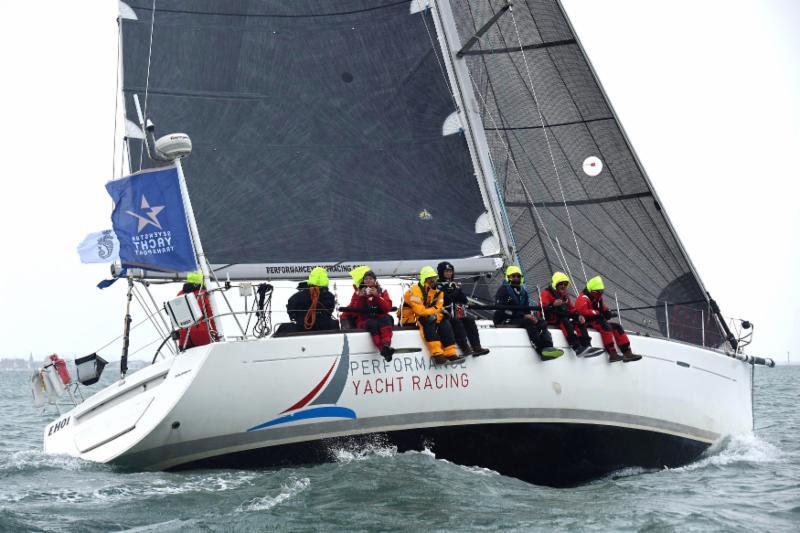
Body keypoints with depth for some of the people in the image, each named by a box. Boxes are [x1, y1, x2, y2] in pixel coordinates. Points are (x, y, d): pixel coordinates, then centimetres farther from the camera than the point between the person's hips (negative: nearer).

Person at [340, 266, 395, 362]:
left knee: (387, 318, -34)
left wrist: (376, 296, -10)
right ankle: (384, 349, -56)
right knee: (373, 324, -37)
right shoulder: (358, 293, 14)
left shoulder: (382, 292, 15)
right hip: (363, 321, -1)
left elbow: (387, 308, -1)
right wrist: (360, 297, -9)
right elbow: (353, 311, 3)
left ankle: (386, 345, -56)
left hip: (379, 319, 1)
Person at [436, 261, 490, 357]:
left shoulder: (455, 285, 24)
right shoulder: (438, 286, 4)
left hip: (459, 314, 6)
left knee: (469, 320, -18)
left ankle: (476, 348, -28)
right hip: (446, 315, -6)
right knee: (456, 322, -31)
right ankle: (466, 348, -40)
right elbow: (443, 300, -12)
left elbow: (464, 300, 13)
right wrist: (455, 294, -7)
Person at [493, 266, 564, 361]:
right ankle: (542, 350, -45)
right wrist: (524, 315, -20)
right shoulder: (503, 289, -2)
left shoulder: (523, 292, 21)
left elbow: (527, 310, 17)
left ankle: (547, 347, -41)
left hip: (520, 319, 7)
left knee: (542, 322, -16)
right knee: (528, 322, -33)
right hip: (505, 321, -7)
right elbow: (503, 309, -14)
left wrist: (531, 316, -10)